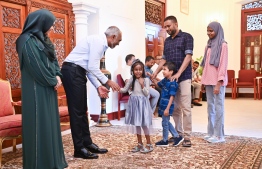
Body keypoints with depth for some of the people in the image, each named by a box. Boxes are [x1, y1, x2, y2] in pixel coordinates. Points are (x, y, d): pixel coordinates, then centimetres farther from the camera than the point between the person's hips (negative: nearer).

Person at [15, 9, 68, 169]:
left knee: (50, 122, 12)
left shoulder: (44, 40, 15)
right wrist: (53, 81, -10)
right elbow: (37, 66, -18)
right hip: (37, 90, -9)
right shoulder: (28, 41, -13)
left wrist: (57, 76, -3)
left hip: (49, 87, 9)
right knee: (40, 123, -4)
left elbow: (53, 60, 14)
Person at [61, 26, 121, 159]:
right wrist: (108, 82, -9)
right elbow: (92, 67, -18)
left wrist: (98, 87, 12)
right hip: (72, 72, -10)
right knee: (76, 111, -6)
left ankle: (87, 143, 21)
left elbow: (89, 68, 18)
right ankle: (79, 148, 2)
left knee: (82, 110, 12)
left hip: (77, 73, 10)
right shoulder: (98, 41, -12)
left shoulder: (100, 43, 18)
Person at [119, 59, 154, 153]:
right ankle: (140, 144, 24)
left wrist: (142, 85, -20)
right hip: (134, 102, 4)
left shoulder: (146, 80, -7)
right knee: (136, 123, 11)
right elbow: (125, 89, 7)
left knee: (144, 124, -2)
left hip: (143, 103, -4)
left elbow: (147, 93, -9)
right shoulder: (132, 79, 4)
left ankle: (149, 144, 12)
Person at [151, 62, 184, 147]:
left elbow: (172, 97, -21)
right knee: (166, 122, 18)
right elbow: (158, 84, 27)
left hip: (167, 106, -9)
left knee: (165, 123, 4)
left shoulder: (172, 83, -20)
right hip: (163, 105, 9)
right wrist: (152, 78, 12)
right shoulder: (165, 80, 6)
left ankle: (165, 141, 21)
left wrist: (167, 108, -22)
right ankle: (177, 137, 28)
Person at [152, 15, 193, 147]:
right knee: (175, 108, 8)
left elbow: (188, 56, -9)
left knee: (185, 108, -5)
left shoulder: (186, 37, 0)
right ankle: (178, 133, 18)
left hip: (184, 77, -5)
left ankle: (187, 136, 2)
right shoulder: (167, 41, 17)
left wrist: (178, 73, -19)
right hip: (170, 78, 6)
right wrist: (156, 72, 4)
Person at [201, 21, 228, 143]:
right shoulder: (208, 45, 15)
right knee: (210, 106, 9)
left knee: (218, 106, -3)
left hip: (218, 81, -7)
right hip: (209, 80, 7)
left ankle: (219, 135, 2)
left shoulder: (222, 45, -5)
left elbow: (223, 65, -11)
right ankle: (211, 133, 16)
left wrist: (218, 83, -17)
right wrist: (203, 81, 12)